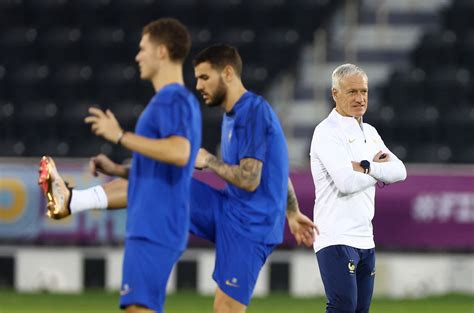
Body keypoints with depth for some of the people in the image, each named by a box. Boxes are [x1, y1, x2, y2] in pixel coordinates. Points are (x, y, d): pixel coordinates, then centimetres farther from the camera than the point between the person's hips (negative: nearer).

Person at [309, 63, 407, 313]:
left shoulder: (369, 132, 18)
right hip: (336, 238, -8)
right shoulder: (328, 132, -9)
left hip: (364, 238, 9)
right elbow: (346, 182, -21)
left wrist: (365, 167, -10)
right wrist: (379, 170, -3)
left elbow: (399, 171, 6)